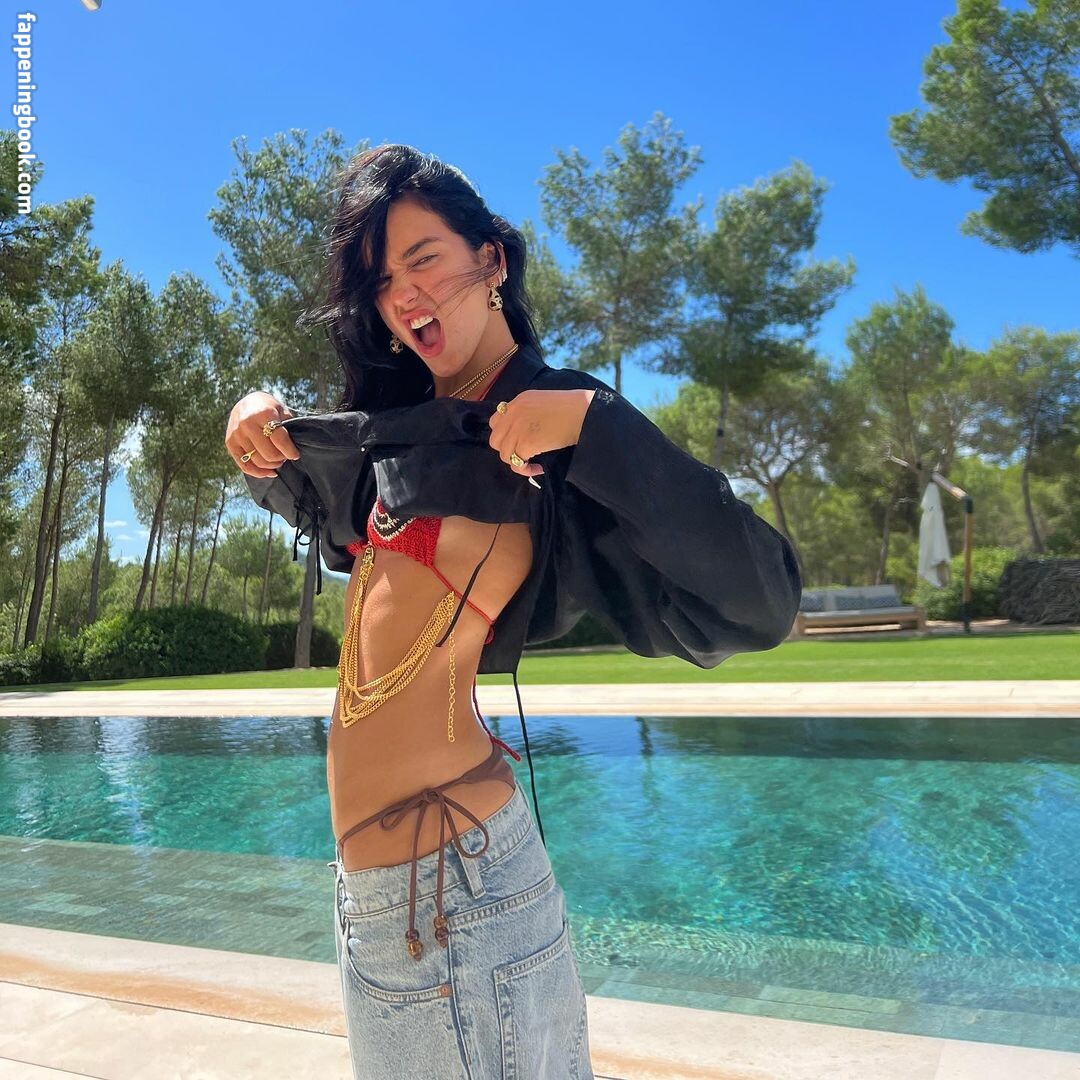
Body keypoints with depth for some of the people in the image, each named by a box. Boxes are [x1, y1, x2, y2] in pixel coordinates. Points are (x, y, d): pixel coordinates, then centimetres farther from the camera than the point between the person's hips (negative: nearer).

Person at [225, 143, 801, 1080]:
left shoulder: (552, 431, -13)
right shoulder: (402, 424, 8)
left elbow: (758, 604, -22)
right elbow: (310, 499, 29)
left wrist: (592, 423, -27)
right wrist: (264, 438, 8)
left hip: (438, 862, -7)